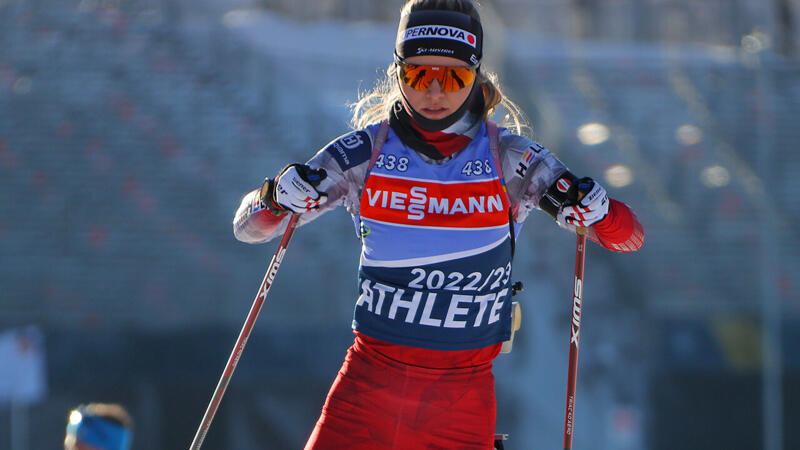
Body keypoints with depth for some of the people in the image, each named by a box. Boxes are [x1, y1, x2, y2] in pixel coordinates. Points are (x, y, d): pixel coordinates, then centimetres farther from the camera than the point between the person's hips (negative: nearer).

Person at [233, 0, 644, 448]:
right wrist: (279, 196, -18)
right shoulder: (364, 154, -1)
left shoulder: (512, 160, -1)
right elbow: (250, 227, 5)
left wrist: (591, 206, -21)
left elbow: (628, 237, 1)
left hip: (464, 391, 0)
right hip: (372, 376, 0)